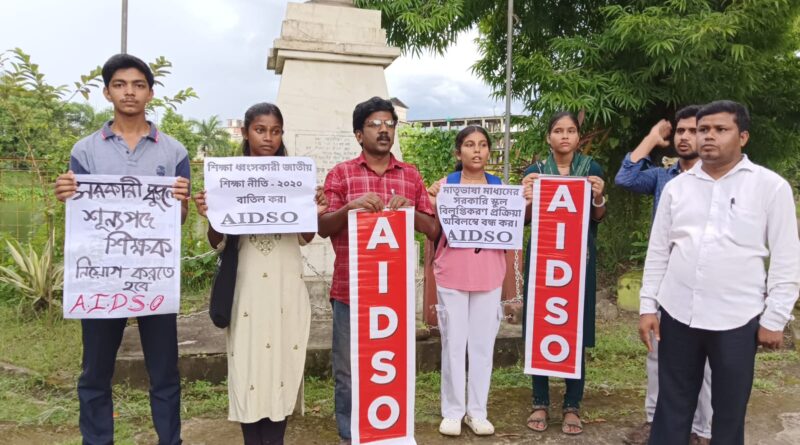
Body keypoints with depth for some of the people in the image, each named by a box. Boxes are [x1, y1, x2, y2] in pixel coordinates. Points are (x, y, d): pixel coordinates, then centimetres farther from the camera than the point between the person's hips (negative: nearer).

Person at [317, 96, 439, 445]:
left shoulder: (411, 175, 9)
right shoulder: (340, 173, 2)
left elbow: (432, 230, 8)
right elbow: (323, 228, -2)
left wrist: (409, 208, -12)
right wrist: (351, 206, -20)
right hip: (350, 291, -2)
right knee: (348, 372, 7)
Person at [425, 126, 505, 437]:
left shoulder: (500, 187, 7)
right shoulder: (445, 185, 0)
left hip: (489, 276, 2)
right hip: (452, 276, -2)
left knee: (483, 344, 8)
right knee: (453, 343, 4)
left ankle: (477, 410, 21)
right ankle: (452, 411, 17)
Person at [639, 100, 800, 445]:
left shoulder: (771, 186, -3)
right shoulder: (676, 186, 6)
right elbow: (658, 251, 8)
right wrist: (648, 305, 5)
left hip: (737, 320, -2)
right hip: (677, 315, 3)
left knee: (729, 410, 12)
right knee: (672, 406, 12)